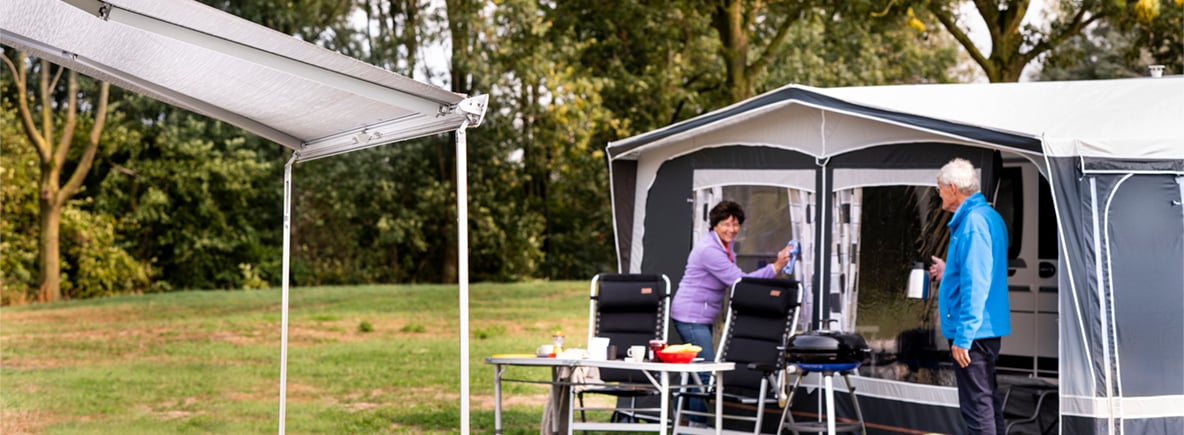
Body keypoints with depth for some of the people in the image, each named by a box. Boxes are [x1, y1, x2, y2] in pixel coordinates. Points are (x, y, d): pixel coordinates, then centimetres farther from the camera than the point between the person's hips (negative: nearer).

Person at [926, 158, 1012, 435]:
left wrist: (963, 337, -22)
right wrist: (949, 272, 29)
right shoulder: (989, 216, 13)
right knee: (987, 400, 17)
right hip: (987, 329, 10)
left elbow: (975, 286, -23)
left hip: (973, 331, -10)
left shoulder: (973, 223, -19)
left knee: (976, 405, -6)